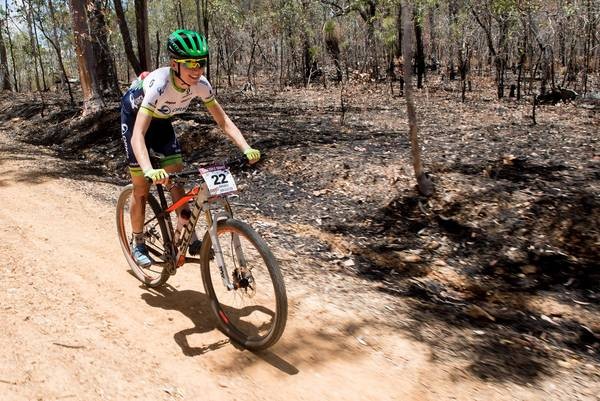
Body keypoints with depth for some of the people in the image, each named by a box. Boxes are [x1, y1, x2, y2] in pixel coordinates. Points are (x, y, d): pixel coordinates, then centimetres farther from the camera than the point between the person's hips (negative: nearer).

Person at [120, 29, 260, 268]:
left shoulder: (200, 84, -26)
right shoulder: (159, 85, -41)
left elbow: (223, 121, -20)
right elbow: (138, 135, -48)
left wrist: (247, 149, -35)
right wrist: (150, 170, -64)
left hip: (160, 119, 5)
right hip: (135, 116, -5)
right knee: (142, 187, -2)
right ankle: (137, 243, 16)